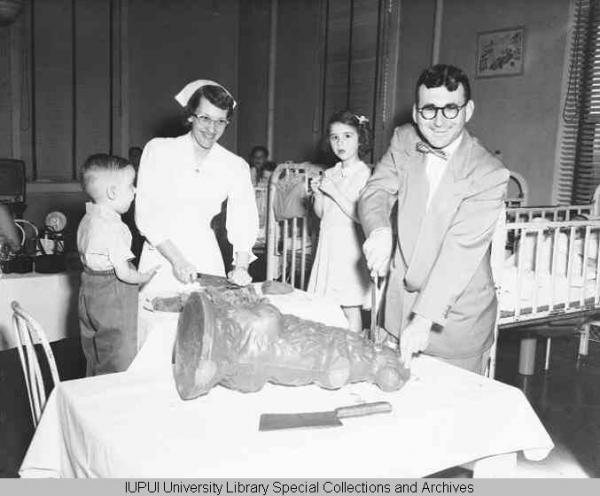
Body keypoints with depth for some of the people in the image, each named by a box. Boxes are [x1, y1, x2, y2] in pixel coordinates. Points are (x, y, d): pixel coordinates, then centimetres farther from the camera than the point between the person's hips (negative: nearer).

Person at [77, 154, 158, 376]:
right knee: (117, 367, 2)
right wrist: (146, 276, -6)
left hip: (89, 292, 10)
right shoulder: (113, 228, -24)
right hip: (113, 301, -10)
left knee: (94, 361, 21)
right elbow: (123, 273, -24)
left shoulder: (87, 220, 6)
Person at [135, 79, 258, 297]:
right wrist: (176, 260, -17)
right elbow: (145, 215, -9)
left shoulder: (236, 166, 0)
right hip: (161, 257, -2)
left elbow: (244, 221, -2)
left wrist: (241, 266, -18)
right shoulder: (158, 150, -6)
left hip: (206, 260, 2)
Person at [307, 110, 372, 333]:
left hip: (350, 247, -6)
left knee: (350, 309, 0)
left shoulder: (365, 174, -9)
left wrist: (335, 192, -18)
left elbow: (362, 216, -16)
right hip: (328, 245, 6)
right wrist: (317, 194, -2)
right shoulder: (329, 174, 11)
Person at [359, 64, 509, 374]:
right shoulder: (403, 141, -2)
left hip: (456, 315, -4)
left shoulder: (489, 175, -20)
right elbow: (376, 190, -5)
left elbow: (460, 252, -26)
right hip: (400, 300, 5)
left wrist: (424, 318, -33)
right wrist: (379, 231, -29)